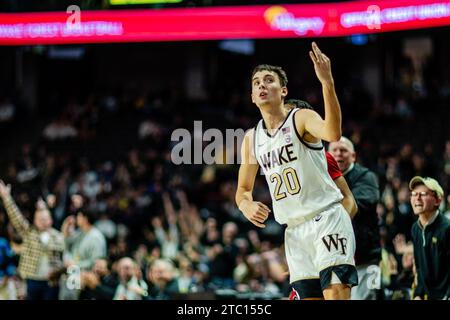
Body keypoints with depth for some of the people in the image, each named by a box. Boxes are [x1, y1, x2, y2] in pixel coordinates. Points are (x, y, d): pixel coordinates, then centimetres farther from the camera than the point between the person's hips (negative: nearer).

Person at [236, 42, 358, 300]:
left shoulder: (302, 119, -7)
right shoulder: (252, 139, 11)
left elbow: (333, 134, -31)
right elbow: (244, 188, 22)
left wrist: (327, 82, -41)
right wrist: (246, 206, -3)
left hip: (327, 218, -6)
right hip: (295, 230, 6)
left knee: (336, 293, -19)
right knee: (309, 296, 5)